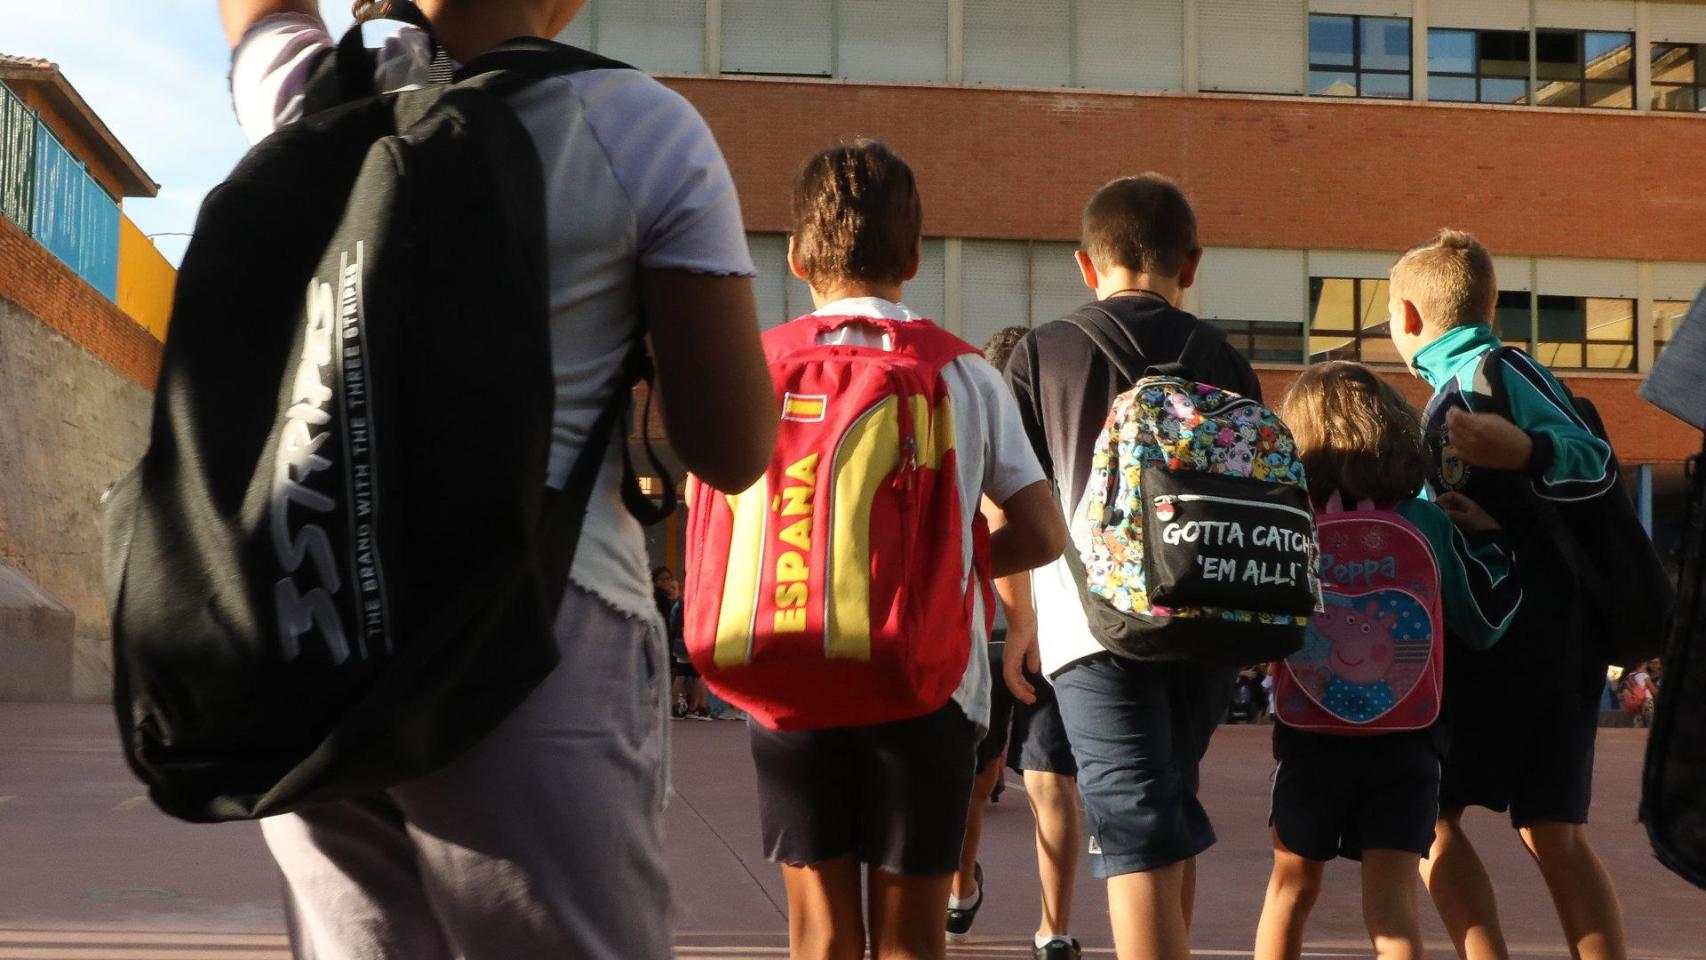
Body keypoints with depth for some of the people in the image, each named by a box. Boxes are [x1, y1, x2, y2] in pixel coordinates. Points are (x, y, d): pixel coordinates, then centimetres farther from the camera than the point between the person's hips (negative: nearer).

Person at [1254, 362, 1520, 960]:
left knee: (1293, 883, 17)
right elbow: (1483, 626, 4)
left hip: (1311, 735, 0)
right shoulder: (1431, 525, -6)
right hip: (1407, 737, 0)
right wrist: (1487, 538, 12)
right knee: (1391, 897, -1)